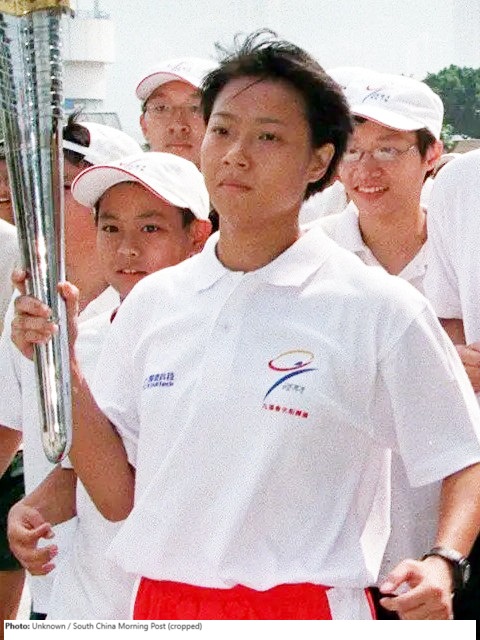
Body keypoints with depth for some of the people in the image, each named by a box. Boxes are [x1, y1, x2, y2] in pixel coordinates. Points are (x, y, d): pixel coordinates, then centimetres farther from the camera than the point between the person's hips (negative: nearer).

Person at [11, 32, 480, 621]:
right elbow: (118, 495, 7)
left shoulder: (380, 311, -7)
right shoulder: (152, 302, 5)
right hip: (161, 608, 4)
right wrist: (63, 369, -4)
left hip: (311, 611, -3)